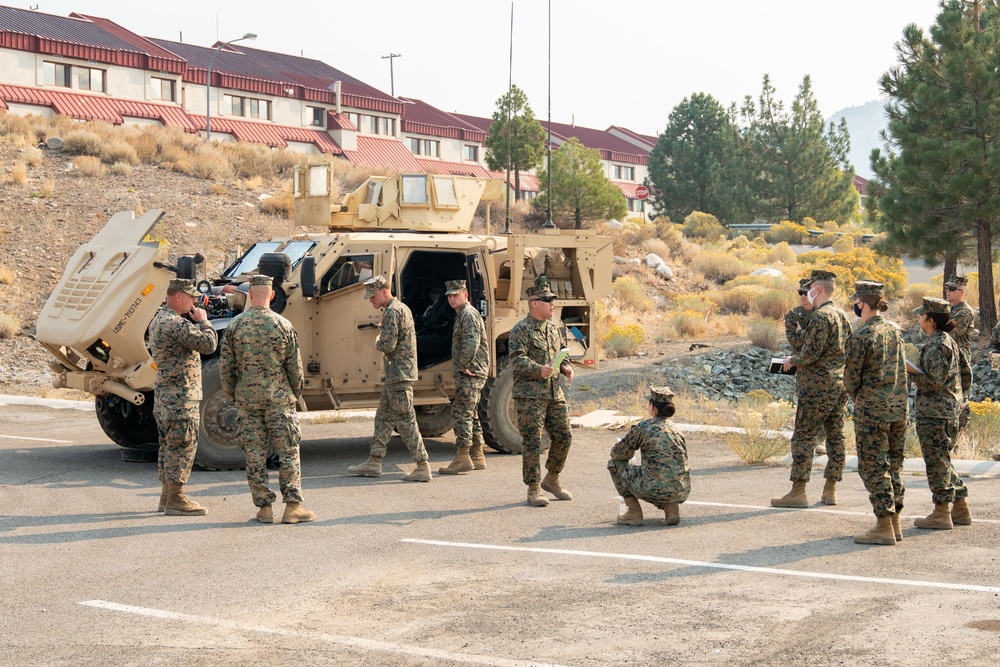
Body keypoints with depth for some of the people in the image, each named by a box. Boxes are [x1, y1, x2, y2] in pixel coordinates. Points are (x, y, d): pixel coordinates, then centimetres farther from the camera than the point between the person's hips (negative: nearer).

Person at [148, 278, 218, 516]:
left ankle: (166, 496, 22)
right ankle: (175, 499, -3)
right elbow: (209, 344, -23)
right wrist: (203, 321, -7)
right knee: (182, 445, -6)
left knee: (169, 445, 15)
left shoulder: (158, 320, 14)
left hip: (164, 394, 11)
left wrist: (195, 322, 8)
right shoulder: (175, 324, -20)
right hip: (181, 396, -11)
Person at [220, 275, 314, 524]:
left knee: (254, 454, 7)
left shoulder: (235, 325, -1)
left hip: (247, 398, 2)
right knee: (288, 452, 4)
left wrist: (233, 395, 15)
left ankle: (264, 507, 9)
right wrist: (295, 395, 14)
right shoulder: (282, 325, -5)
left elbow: (225, 366, 2)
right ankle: (292, 506, 1)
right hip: (278, 397, -1)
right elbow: (294, 366, -1)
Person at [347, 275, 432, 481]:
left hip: (399, 373, -11)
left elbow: (388, 346, -22)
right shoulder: (402, 308, 17)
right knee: (383, 417, 15)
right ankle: (374, 463, 20)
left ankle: (423, 467, -7)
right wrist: (382, 342, 12)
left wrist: (377, 341, -2)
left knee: (405, 421, -8)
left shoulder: (392, 312, -16)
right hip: (397, 373, 11)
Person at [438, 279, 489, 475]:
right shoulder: (462, 315, 19)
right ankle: (477, 457, 21)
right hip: (470, 373, 11)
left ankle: (462, 458, -13)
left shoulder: (469, 315, -14)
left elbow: (471, 343, -28)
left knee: (461, 412, -12)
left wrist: (463, 366, -19)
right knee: (470, 413, 15)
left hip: (470, 373, -11)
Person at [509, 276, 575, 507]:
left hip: (554, 393, 7)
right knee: (532, 442, -3)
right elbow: (518, 360, -18)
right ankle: (534, 489, 5)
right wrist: (539, 369, -32)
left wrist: (566, 367, 4)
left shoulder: (553, 329, 15)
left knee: (563, 437, 9)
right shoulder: (521, 330, -9)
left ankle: (551, 479, 28)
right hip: (529, 396, -7)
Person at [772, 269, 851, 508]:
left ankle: (798, 492, -6)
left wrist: (792, 360, -1)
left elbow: (811, 353, -20)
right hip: (841, 385, 9)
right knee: (836, 437, 9)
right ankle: (830, 491, 13)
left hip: (818, 387, -9)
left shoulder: (820, 316, -14)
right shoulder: (843, 315, 14)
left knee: (803, 437, -5)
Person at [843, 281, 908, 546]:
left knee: (873, 467, -1)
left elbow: (851, 379, -7)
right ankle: (895, 523, 19)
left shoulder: (860, 337, -14)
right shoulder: (894, 330, 7)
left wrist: (858, 399, 11)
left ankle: (884, 528, -1)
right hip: (899, 406, 7)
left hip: (872, 409, -7)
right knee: (893, 466, 14)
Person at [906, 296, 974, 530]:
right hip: (948, 411, 10)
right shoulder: (948, 341, 13)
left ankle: (941, 514, 3)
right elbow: (965, 365, 19)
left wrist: (911, 370, -17)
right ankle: (961, 508, 21)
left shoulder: (936, 346, -17)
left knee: (937, 461, -3)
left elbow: (934, 382, -21)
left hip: (934, 414, -10)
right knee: (942, 460, 17)